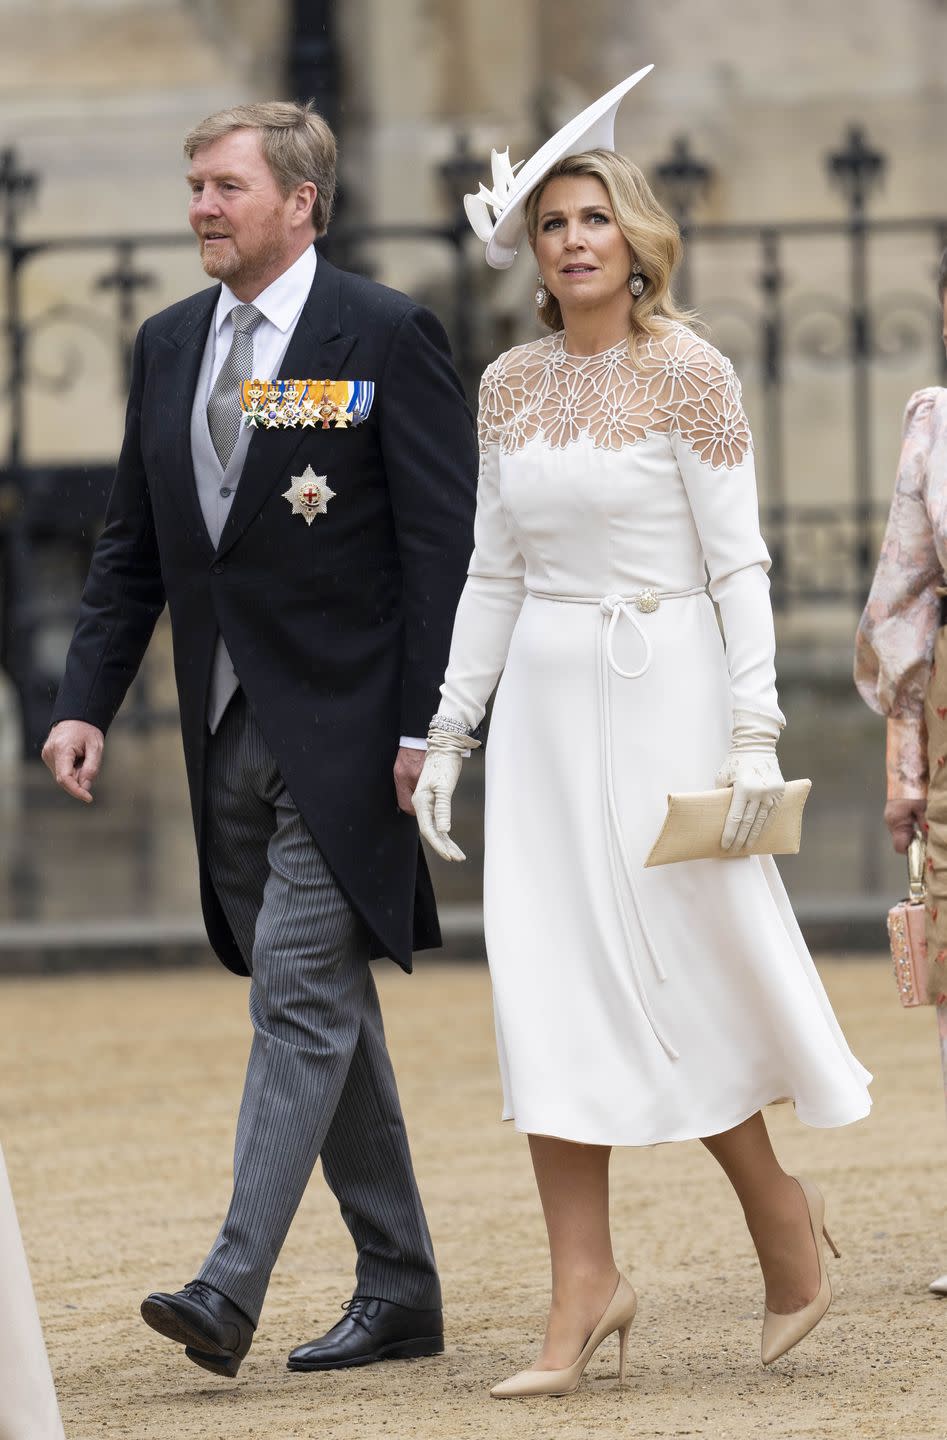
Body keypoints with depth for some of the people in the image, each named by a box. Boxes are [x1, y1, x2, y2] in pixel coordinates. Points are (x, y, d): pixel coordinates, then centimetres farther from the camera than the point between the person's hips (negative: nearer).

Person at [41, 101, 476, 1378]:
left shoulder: (384, 338, -7)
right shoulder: (170, 345, 12)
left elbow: (444, 542, -10)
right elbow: (132, 546, 16)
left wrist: (429, 725, -16)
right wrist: (87, 700, 5)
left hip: (342, 730, -7)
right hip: (228, 732, 7)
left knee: (300, 995, -12)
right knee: (325, 1009, 11)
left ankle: (232, 1287, -17)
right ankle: (399, 1291, 18)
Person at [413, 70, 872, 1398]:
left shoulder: (689, 374, -6)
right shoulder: (511, 387, 9)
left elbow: (739, 563, -8)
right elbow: (494, 571, 13)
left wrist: (755, 729, -16)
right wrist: (450, 731, 9)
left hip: (660, 690, -5)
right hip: (544, 702, 5)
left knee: (681, 974, -2)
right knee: (550, 989, -1)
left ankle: (784, 1217, 21)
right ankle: (583, 1291, 1)